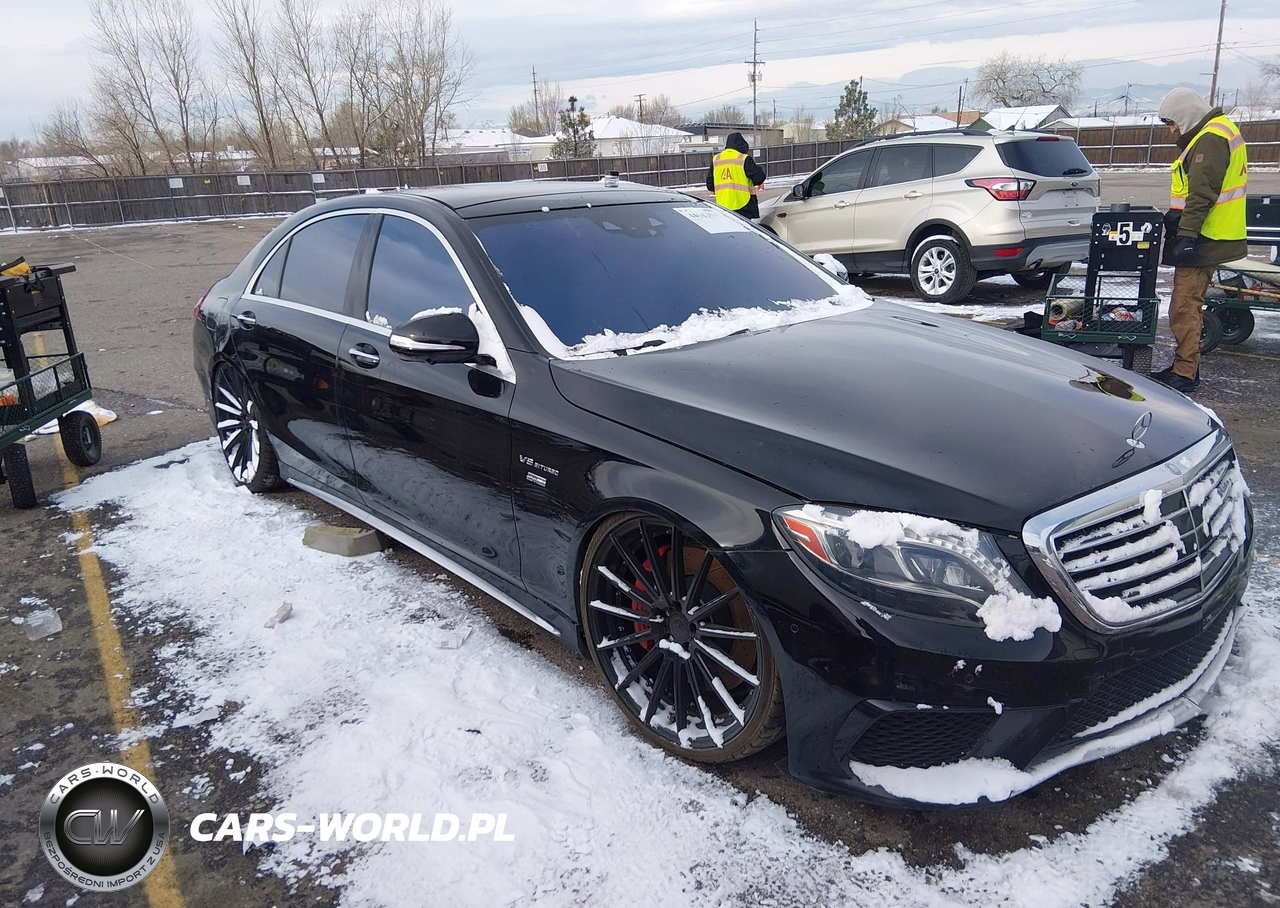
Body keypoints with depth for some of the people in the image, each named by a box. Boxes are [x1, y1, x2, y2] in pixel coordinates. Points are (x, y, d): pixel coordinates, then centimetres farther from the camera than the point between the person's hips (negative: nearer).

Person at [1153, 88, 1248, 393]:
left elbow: (1202, 194, -23)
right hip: (1208, 239, 11)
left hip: (1202, 241, -11)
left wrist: (1186, 235, -26)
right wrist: (1175, 218, 16)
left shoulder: (1211, 138, -15)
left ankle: (1185, 374, -9)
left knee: (1184, 307, -11)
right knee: (1190, 304, 16)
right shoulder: (1215, 132, 19)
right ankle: (1185, 367, 23)